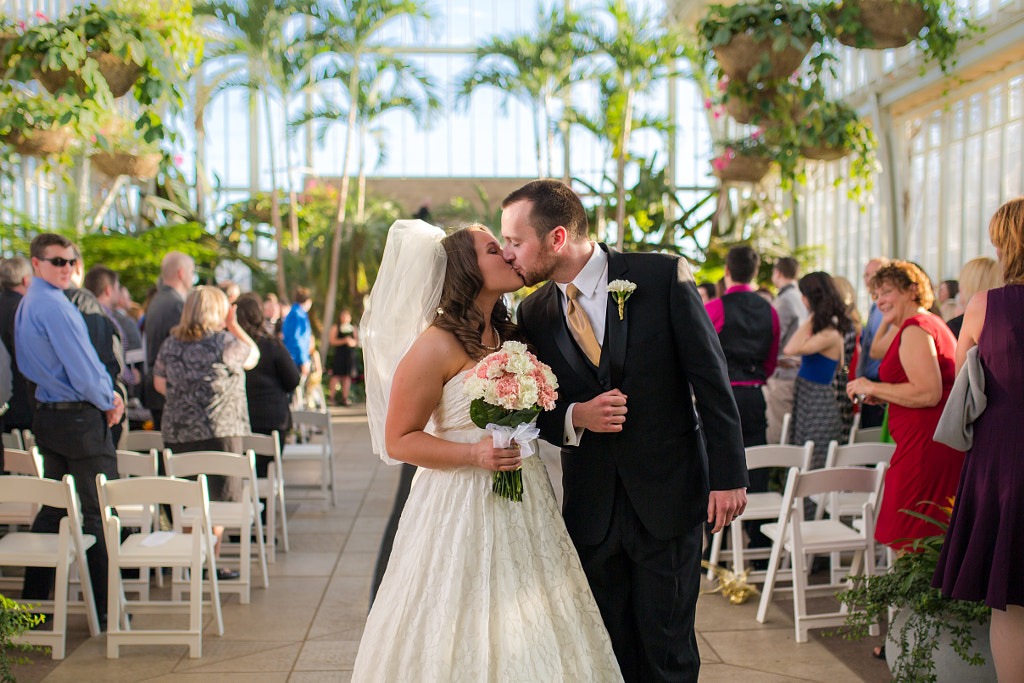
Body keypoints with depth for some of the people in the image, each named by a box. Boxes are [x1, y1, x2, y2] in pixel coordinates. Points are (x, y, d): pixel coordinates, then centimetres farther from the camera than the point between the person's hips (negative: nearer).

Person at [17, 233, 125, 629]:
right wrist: (108, 400, -2)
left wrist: (106, 393, 8)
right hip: (80, 419, -10)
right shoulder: (56, 307, -18)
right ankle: (105, 609, 4)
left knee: (53, 508, 17)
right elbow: (82, 369, -19)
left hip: (47, 414, 10)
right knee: (98, 514, -2)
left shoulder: (27, 305, 14)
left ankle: (34, 600, 22)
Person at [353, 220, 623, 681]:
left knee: (526, 638, 11)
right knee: (467, 644, 1)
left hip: (523, 503, 7)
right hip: (462, 505, -7)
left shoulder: (508, 335, 11)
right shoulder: (437, 345, -12)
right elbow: (398, 440, -11)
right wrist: (474, 454, -21)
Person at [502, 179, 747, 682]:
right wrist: (574, 417, -12)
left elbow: (712, 379, -6)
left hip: (668, 496, -3)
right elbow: (532, 410, 10)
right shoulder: (533, 313, 2)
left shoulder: (663, 277, -9)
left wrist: (728, 475, -7)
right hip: (590, 507, 3)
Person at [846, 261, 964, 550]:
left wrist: (873, 388, -11)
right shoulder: (933, 324, 22)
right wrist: (883, 397, 18)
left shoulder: (915, 328, -12)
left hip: (925, 445, -11)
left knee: (909, 545, -7)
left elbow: (928, 394, -22)